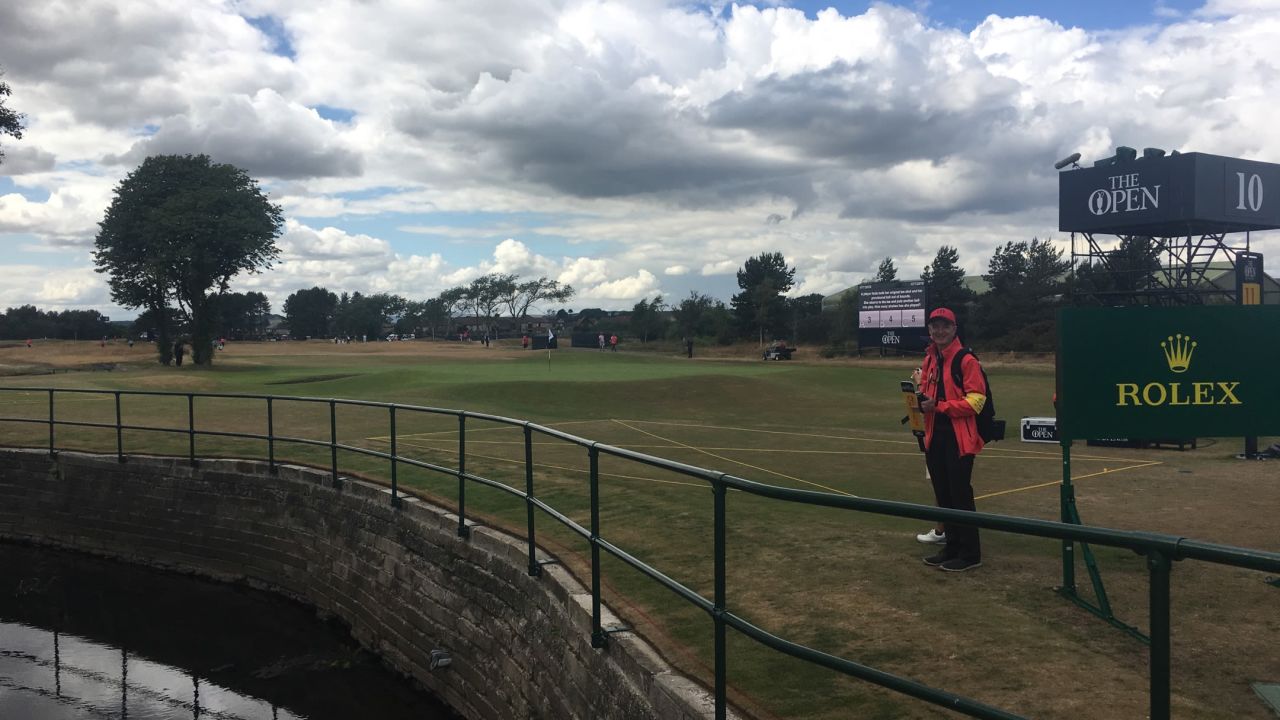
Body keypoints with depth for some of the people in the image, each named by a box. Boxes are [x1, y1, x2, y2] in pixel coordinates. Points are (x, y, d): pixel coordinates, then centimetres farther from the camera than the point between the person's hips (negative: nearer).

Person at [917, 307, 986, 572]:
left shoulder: (966, 360, -11)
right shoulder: (929, 360, 13)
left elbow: (975, 401, -16)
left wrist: (939, 406, -20)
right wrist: (921, 400, 0)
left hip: (959, 438, -8)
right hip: (935, 436, 8)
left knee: (960, 495, -4)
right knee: (943, 495, 14)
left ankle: (970, 553, 6)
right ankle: (952, 547, 25)